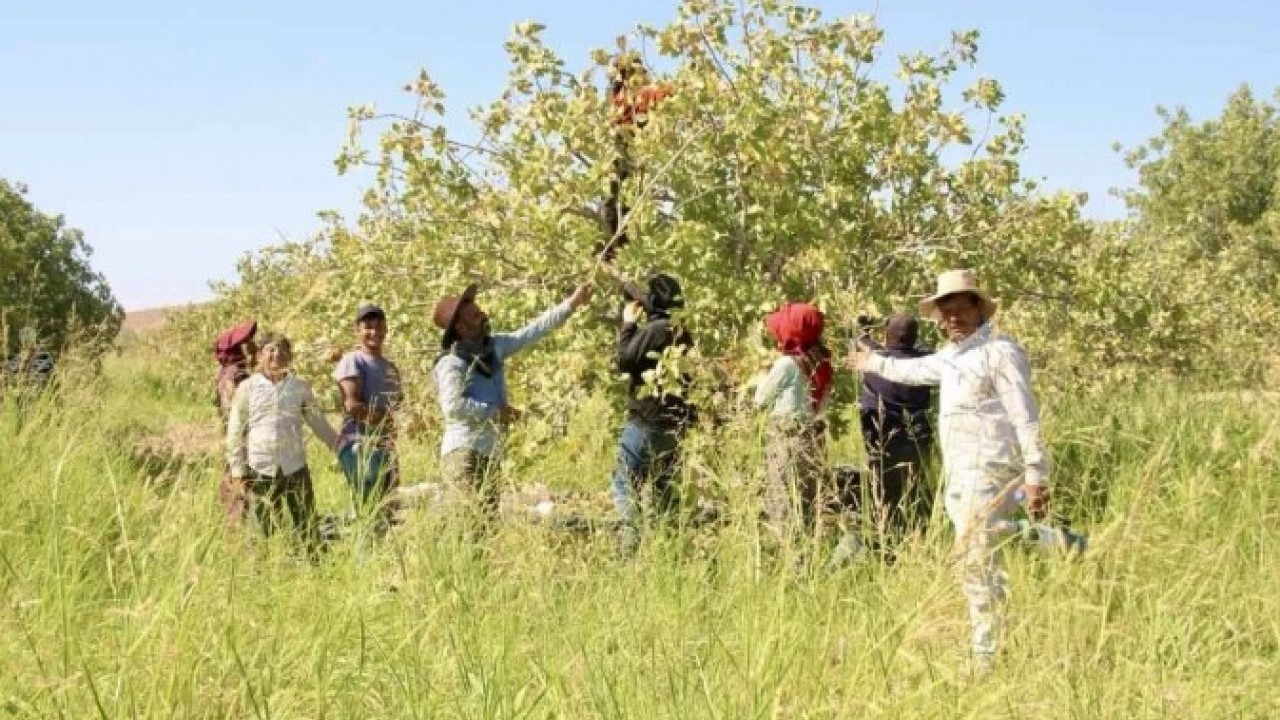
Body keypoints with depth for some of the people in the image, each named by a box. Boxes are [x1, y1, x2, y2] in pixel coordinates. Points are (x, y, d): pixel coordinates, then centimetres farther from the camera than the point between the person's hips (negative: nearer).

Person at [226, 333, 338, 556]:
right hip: (260, 470, -1)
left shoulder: (300, 387, 8)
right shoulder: (248, 388, 3)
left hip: (296, 468, 1)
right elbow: (235, 431, 4)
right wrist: (238, 471, 0)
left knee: (308, 530, 2)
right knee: (263, 533, 3)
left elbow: (319, 423, 17)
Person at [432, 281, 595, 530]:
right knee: (487, 521, -16)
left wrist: (571, 303, 12)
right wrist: (495, 412, -17)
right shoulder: (452, 363, -14)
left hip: (489, 454, 8)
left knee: (489, 519, 8)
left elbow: (532, 332, 15)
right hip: (464, 454, -8)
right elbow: (452, 406, -26)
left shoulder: (494, 346, 10)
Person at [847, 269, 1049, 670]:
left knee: (975, 562, -14)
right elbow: (916, 369, 40)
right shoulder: (951, 356, 18)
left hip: (988, 472, -9)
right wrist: (875, 363, 54)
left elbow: (1025, 417, -16)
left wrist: (1035, 476, -22)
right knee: (979, 562, 10)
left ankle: (985, 657, -12)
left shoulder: (999, 351, -10)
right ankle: (987, 650, 15)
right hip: (962, 475, 9)